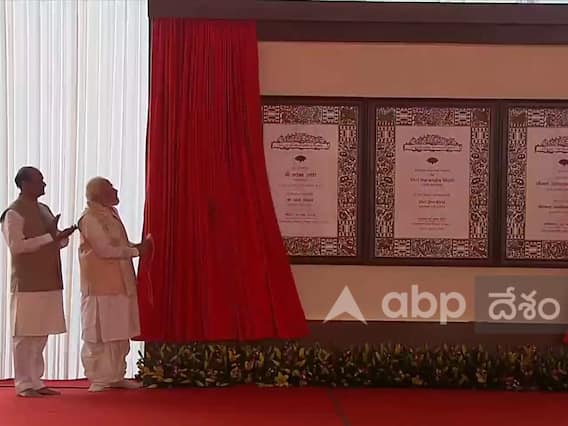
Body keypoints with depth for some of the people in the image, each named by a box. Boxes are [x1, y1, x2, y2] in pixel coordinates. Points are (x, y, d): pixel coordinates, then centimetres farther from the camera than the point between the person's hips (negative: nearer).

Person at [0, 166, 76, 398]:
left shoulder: (44, 210, 16)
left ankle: (36, 381, 16)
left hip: (49, 283, 8)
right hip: (28, 285, -8)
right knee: (25, 335, -3)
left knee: (41, 334, 10)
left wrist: (62, 237, -1)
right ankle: (24, 384, 3)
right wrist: (49, 237, -21)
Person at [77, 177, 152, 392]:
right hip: (101, 286, -9)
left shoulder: (111, 213, 14)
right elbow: (105, 249, -20)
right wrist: (136, 251, -14)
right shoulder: (91, 218, -14)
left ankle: (116, 376, 19)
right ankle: (98, 380, 4)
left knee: (120, 334, 12)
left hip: (119, 284, 9)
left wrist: (139, 246, 6)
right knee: (99, 334, -2)